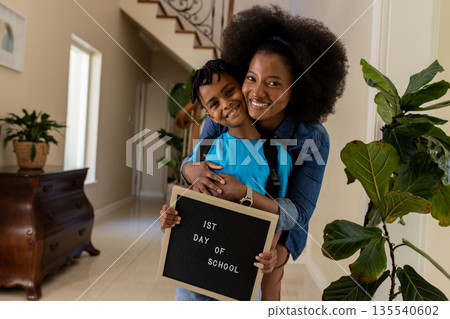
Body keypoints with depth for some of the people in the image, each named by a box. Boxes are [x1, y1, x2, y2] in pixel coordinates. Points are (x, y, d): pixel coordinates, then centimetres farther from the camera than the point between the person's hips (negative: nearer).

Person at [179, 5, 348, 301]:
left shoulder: (314, 138, -28)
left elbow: (298, 215, -30)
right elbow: (191, 162, -12)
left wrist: (243, 191, -48)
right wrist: (193, 171, -38)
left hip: (279, 222, 0)